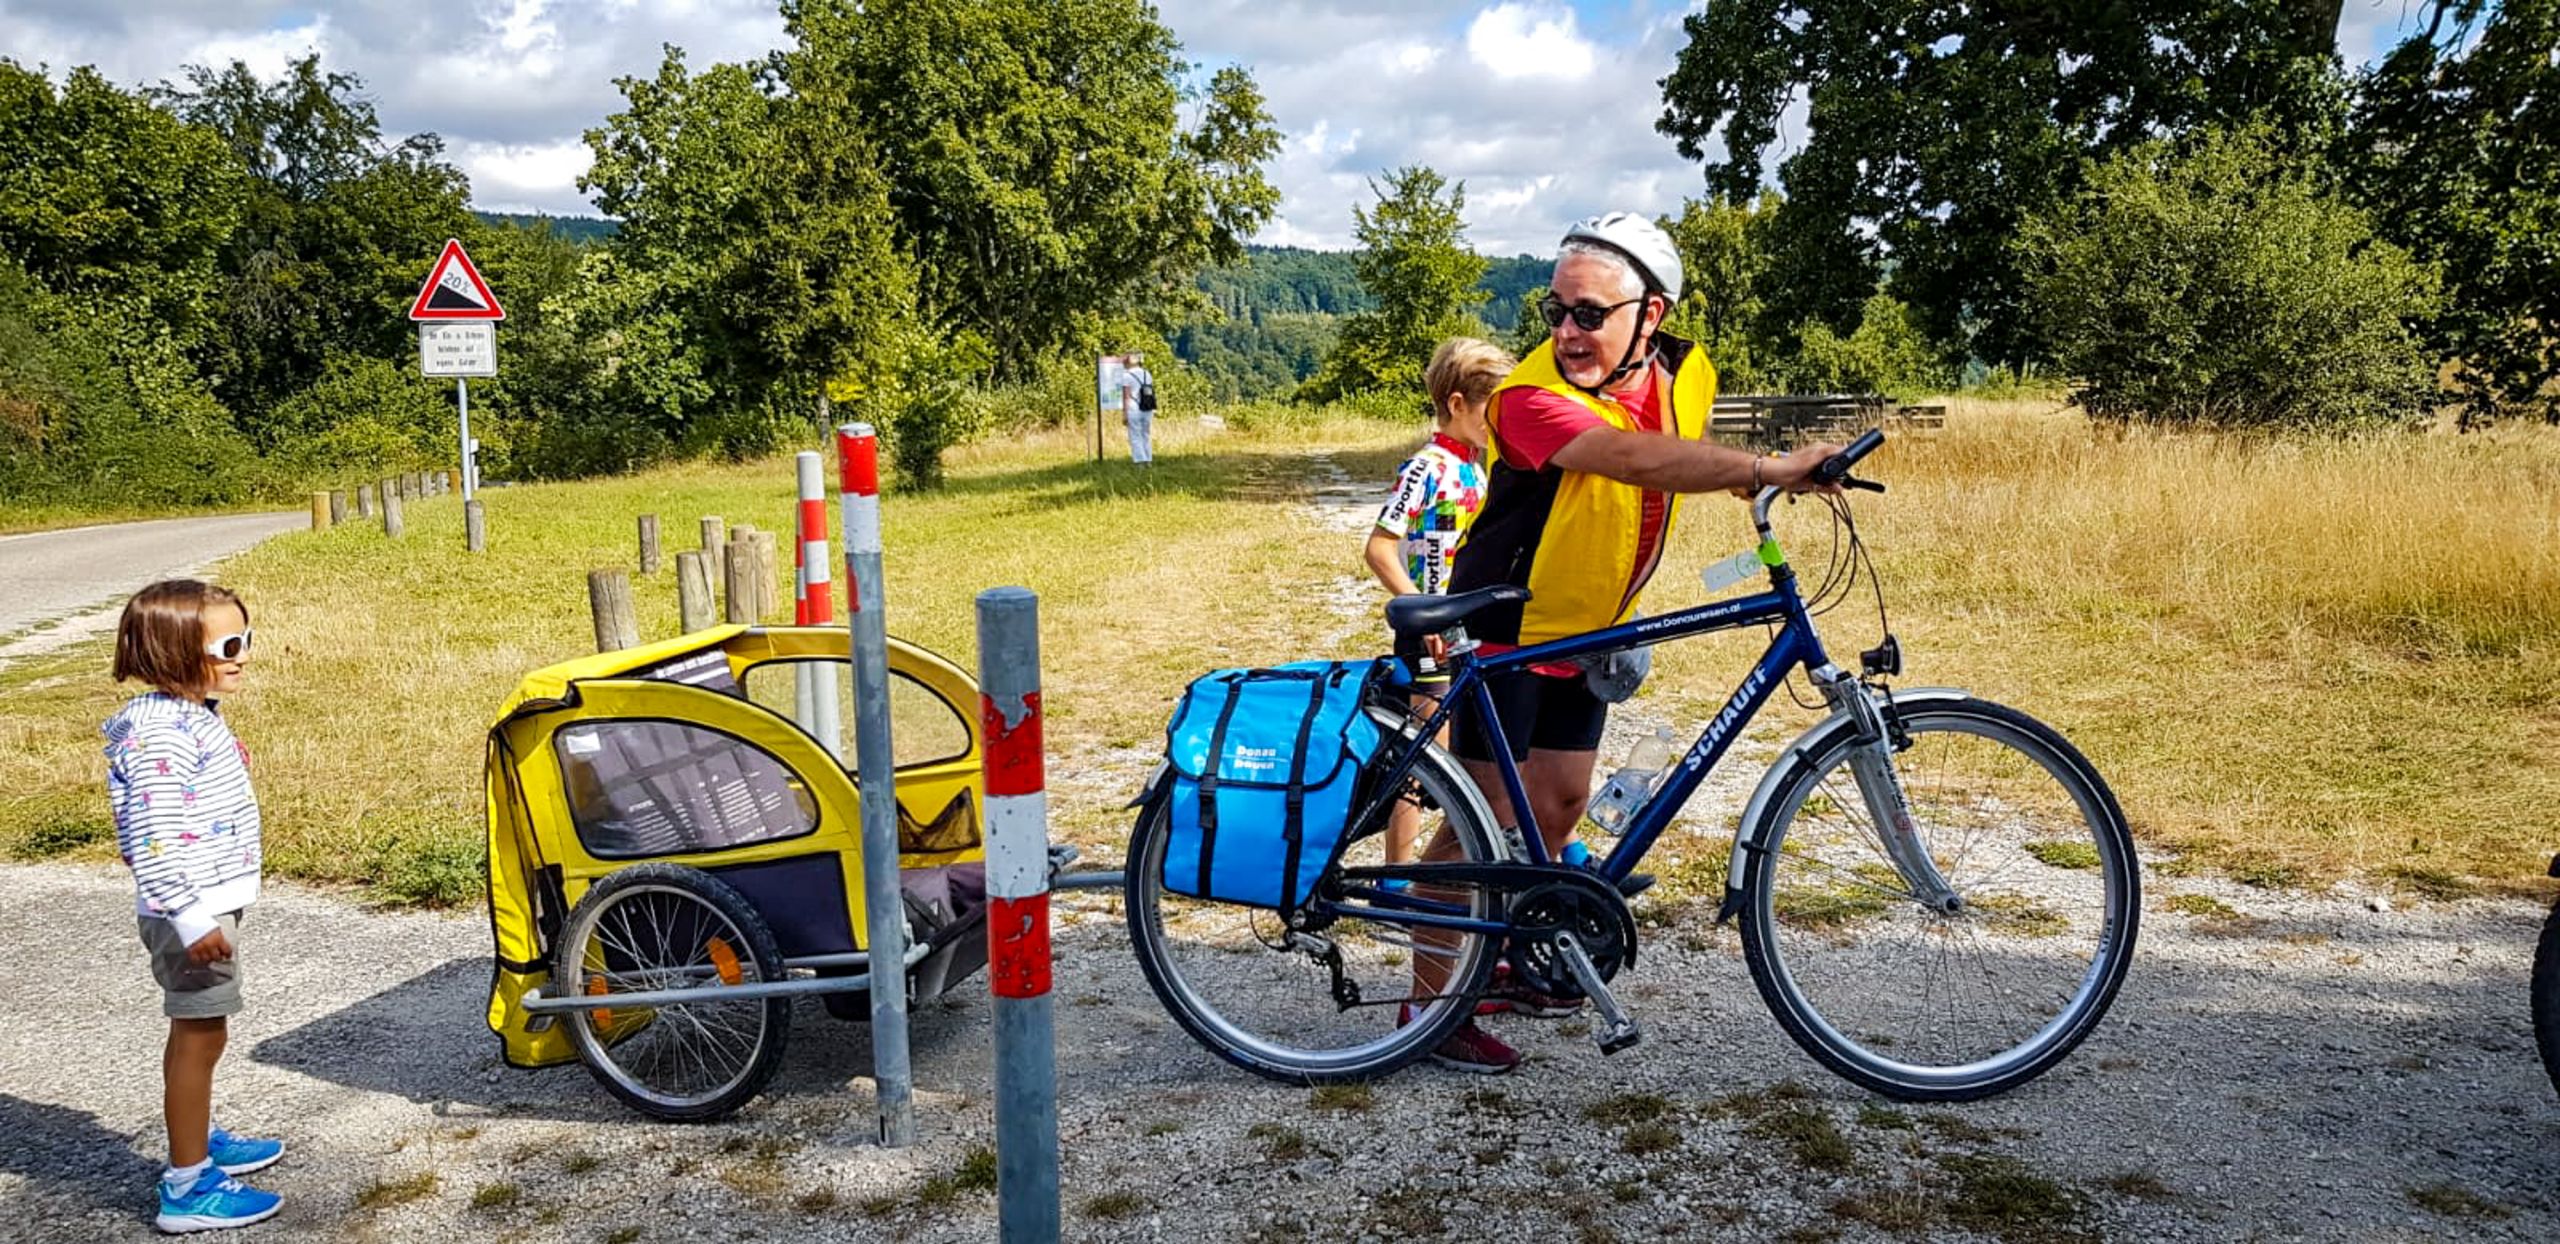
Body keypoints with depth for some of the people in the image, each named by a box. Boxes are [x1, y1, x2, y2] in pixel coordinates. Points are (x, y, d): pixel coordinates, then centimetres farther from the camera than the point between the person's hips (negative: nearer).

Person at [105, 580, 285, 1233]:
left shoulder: (192, 715, 9)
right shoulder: (161, 735, -23)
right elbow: (152, 837, -27)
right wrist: (192, 918, -27)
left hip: (211, 903, 10)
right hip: (189, 911, -10)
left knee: (197, 1032, 22)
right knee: (199, 1036, -2)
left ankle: (199, 1140, 39)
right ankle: (188, 1188, 8)